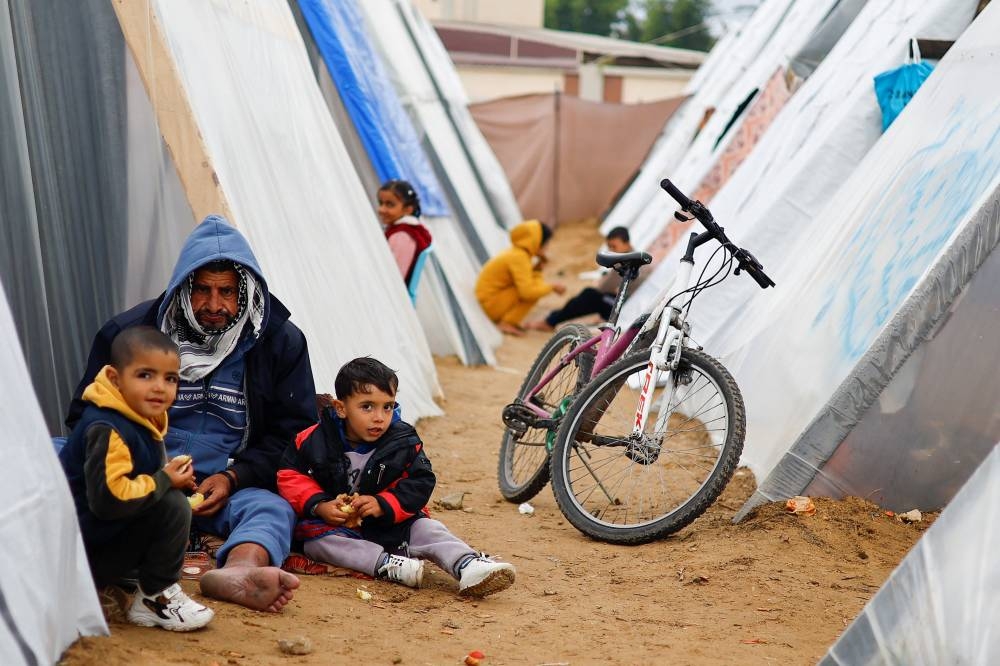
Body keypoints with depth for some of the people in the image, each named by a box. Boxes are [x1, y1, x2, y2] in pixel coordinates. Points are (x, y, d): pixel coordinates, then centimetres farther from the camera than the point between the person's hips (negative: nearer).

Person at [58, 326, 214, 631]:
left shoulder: (140, 419, 8)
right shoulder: (107, 430, -24)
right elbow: (108, 498, -32)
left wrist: (170, 476, 5)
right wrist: (165, 481, -21)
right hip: (87, 549, -10)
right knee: (172, 505, -21)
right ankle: (157, 597, -8)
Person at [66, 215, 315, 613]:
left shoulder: (281, 341, 4)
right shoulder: (130, 332, 4)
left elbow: (295, 432, 8)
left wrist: (233, 478, -8)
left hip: (231, 486, 0)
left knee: (271, 509, -33)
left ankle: (238, 571, -67)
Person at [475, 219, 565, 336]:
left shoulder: (516, 252, 7)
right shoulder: (519, 257, -21)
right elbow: (528, 291, -29)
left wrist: (538, 267, -2)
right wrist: (551, 286, -16)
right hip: (490, 304, -9)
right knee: (532, 292, -18)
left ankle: (501, 319, 7)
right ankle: (506, 324, -11)